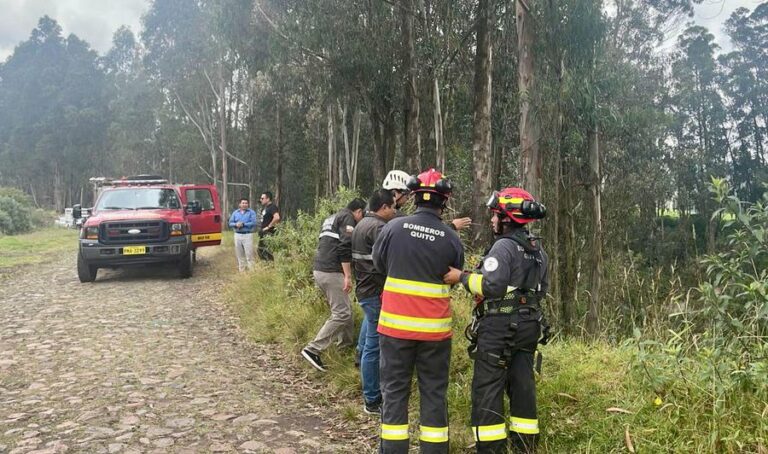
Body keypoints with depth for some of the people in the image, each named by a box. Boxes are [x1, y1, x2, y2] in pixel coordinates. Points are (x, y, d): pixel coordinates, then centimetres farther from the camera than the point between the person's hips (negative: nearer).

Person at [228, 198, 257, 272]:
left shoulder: (251, 212, 1)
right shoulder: (235, 212, 14)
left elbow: (253, 223, -11)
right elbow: (230, 223, 8)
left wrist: (243, 224, -18)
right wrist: (236, 224, -13)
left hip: (248, 235, -4)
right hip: (237, 235, 4)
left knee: (249, 254, -8)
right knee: (239, 254, 8)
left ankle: (251, 270, -6)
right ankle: (241, 270, 17)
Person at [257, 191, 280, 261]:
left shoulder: (272, 207, -16)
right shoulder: (265, 207, 13)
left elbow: (277, 218, -33)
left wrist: (269, 226, -23)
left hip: (269, 233, -10)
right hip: (263, 233, 10)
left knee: (267, 252, -8)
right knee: (260, 250, 15)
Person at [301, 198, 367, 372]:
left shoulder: (332, 218, 24)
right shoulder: (348, 217, -6)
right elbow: (345, 246, -17)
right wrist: (348, 275, -18)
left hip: (319, 269, 10)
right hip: (331, 272, -10)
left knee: (345, 309, 18)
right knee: (341, 314, -8)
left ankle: (346, 345, 24)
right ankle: (313, 349, -11)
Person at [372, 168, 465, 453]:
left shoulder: (393, 227, -8)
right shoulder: (451, 239, -7)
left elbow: (379, 263, 7)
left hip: (396, 324, 0)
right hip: (434, 328, 0)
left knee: (395, 390, 11)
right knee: (434, 392, 13)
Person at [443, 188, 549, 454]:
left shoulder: (504, 246, -15)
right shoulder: (538, 249, 13)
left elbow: (492, 285, -23)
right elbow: (542, 289, 18)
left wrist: (462, 277, -13)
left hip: (499, 326, -9)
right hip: (528, 324, 9)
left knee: (488, 388, -1)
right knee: (522, 384, 13)